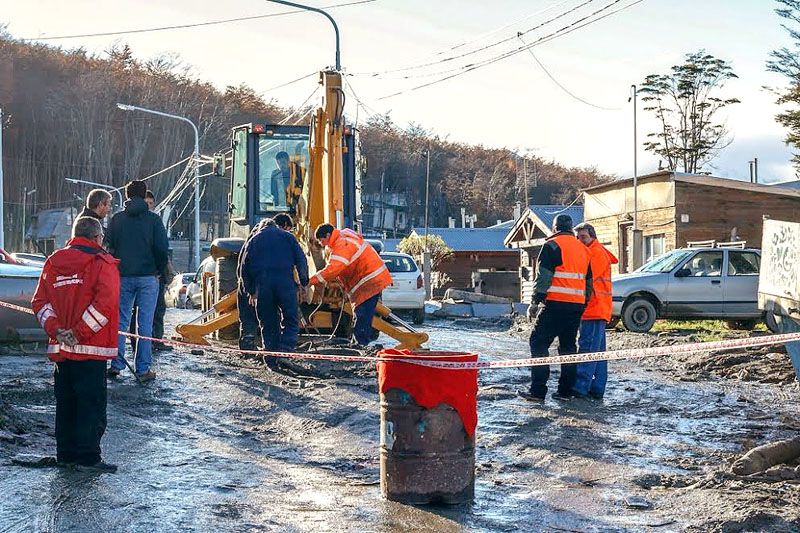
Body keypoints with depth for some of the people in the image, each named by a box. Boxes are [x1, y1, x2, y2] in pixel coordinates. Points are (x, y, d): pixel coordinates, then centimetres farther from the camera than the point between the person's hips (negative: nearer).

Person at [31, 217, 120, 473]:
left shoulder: (53, 262, 12)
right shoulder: (102, 263, -5)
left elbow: (40, 301, 5)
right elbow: (105, 302, -19)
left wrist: (55, 329, -3)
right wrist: (80, 332, -17)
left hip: (61, 347, 6)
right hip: (91, 348, -6)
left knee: (65, 401, 14)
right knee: (92, 403, -2)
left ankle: (66, 453, 20)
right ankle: (88, 456, -4)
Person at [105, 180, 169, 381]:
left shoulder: (117, 219, 4)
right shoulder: (153, 219, -3)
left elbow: (108, 247, 4)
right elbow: (162, 248, -8)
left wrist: (114, 270, 13)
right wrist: (159, 270, 5)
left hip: (123, 276, 2)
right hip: (148, 276, -2)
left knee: (120, 321, 11)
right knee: (145, 323, 1)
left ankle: (116, 364, 8)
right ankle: (143, 369, 1)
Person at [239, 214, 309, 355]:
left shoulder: (254, 239, 23)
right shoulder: (287, 236, 15)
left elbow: (244, 267, 19)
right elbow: (301, 260, 5)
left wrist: (251, 291, 22)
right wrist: (304, 282, 11)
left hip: (261, 284, 3)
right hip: (285, 282, -2)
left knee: (268, 323, 9)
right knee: (291, 320, 1)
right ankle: (285, 350, -15)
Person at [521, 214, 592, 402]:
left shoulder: (552, 245, -5)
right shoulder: (582, 248, 19)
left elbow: (543, 277, -12)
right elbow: (588, 280, 22)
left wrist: (535, 302, -9)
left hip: (556, 304, -7)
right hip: (577, 305, 7)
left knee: (539, 343, -3)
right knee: (568, 346, 14)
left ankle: (538, 391, -10)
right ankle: (565, 390, 14)